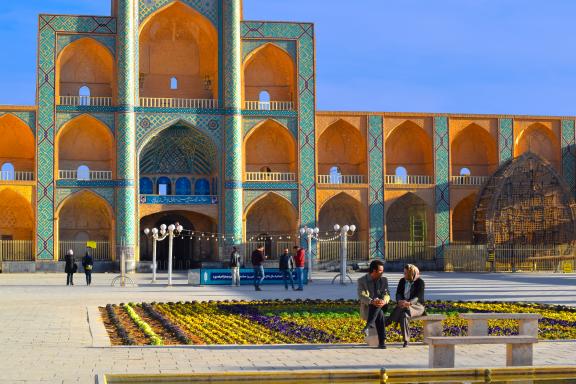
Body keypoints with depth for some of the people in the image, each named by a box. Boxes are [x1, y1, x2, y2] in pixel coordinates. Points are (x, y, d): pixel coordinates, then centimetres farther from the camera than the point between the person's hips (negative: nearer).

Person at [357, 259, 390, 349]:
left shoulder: (384, 280, 10)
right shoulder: (362, 281, -2)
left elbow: (386, 294, 1)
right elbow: (361, 296, -14)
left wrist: (384, 301, -26)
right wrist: (372, 302, -36)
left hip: (381, 307, 3)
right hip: (367, 308, -3)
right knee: (379, 314, -36)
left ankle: (368, 326, -42)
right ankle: (382, 342, -42)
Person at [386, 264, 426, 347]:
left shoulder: (420, 282, -5)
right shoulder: (402, 281, 11)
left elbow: (418, 297, -16)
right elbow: (398, 293, 4)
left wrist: (409, 303, -36)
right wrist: (400, 301, -21)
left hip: (417, 306, -4)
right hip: (403, 305, 4)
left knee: (404, 314, -39)